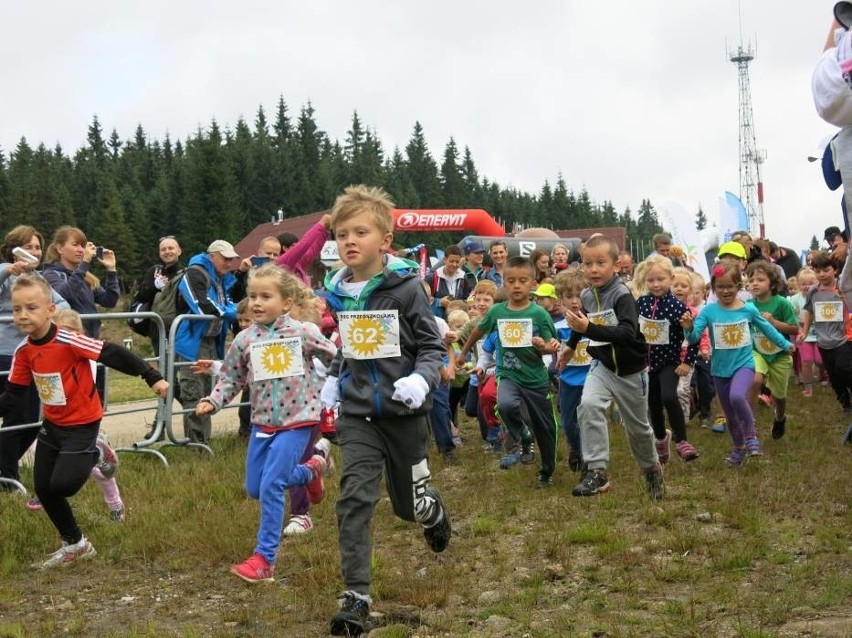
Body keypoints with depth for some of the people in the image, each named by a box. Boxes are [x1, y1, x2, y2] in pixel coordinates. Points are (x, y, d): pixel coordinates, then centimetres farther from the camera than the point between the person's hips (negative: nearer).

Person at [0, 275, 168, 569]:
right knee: (42, 488, 8)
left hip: (82, 424, -7)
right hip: (52, 424, 7)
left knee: (61, 485, -16)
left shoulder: (68, 342, -26)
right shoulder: (24, 351, -6)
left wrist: (153, 378, -25)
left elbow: (113, 355, -25)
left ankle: (92, 456, 15)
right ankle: (75, 544, 23)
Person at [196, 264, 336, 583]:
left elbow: (336, 360, 3)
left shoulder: (304, 332, -8)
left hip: (297, 420, -5)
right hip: (262, 422, 5)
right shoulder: (244, 340, 0)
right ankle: (310, 469, 37)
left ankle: (265, 559, -5)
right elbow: (231, 379, 7)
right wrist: (212, 402, -7)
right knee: (254, 489, 13)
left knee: (271, 487, -15)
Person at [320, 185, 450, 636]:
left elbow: (433, 346, -10)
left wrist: (421, 379, -27)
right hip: (357, 412, 3)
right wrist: (333, 379, 9)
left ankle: (434, 510, 52)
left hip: (403, 411, -3)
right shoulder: (339, 290, 1)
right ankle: (356, 597, -6)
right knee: (354, 500, -11)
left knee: (408, 503, 13)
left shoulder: (406, 287, -14)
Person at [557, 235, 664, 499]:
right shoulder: (587, 295, -4)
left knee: (637, 426, 13)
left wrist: (588, 329, -46)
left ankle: (651, 467, 43)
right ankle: (596, 471, -21)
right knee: (588, 405, -25)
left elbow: (628, 333, -38)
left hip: (630, 369, -4)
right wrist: (571, 344, 31)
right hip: (602, 365, 4)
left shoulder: (622, 295, -23)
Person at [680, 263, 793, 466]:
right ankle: (739, 448, 38)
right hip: (720, 369, 2)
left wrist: (785, 344, 21)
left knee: (737, 397, -32)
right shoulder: (709, 311, -9)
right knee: (730, 415, 15)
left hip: (744, 364, -2)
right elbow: (694, 337, -17)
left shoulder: (748, 309, -7)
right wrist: (689, 328, -39)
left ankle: (751, 436, -12)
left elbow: (766, 328, 10)